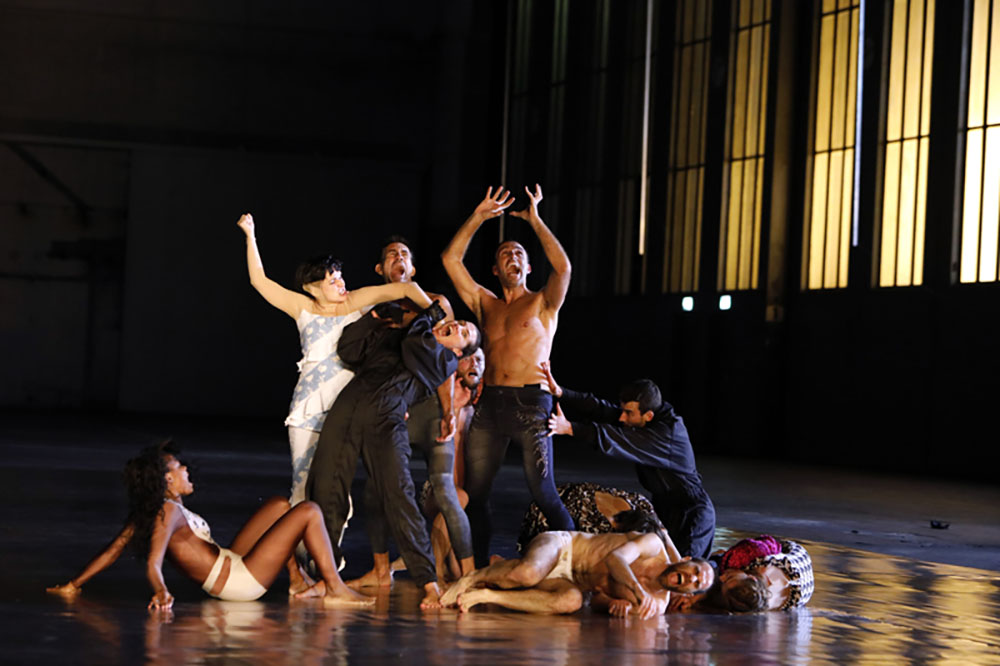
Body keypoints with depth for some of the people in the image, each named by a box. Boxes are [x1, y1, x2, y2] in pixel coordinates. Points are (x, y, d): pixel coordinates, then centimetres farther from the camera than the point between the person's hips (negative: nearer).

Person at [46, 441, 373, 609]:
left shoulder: (147, 510, 4)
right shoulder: (168, 511, -22)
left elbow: (112, 550, 3)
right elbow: (153, 561, -35)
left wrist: (73, 585, 7)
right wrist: (161, 592, -54)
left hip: (230, 563, 10)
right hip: (240, 580, -10)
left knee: (279, 505, 23)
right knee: (308, 511, -7)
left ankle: (298, 582, 21)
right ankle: (335, 589, -2)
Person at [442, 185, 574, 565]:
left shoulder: (543, 304, 8)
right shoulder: (486, 305, 19)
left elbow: (563, 268, -11)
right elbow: (451, 259, 14)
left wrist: (535, 221, -7)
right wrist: (478, 218, 11)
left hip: (531, 404, -4)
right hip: (489, 404, 4)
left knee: (543, 493, -10)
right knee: (474, 491, 3)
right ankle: (477, 568, 14)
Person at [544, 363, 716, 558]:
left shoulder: (668, 433, -27)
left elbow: (620, 441, -36)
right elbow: (601, 409, -10)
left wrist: (570, 428, -42)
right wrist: (560, 393, -22)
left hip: (690, 511, -9)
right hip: (664, 506, 9)